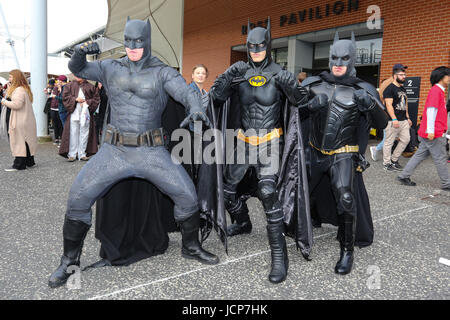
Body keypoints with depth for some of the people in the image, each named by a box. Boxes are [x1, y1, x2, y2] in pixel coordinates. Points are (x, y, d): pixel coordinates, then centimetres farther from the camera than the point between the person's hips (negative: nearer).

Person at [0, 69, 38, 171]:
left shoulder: (19, 90, -15)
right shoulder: (25, 89, 16)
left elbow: (17, 104, -24)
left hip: (21, 121, -10)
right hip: (26, 120, 10)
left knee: (19, 141, -5)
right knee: (26, 141, 14)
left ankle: (19, 165, -2)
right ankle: (29, 161, 21)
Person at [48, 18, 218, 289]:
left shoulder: (162, 72, -1)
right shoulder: (112, 69, 9)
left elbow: (187, 91, -15)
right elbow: (77, 69, 10)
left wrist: (196, 109, -39)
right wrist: (81, 52, -14)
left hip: (152, 151, -1)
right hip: (115, 151, 2)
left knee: (188, 195, -6)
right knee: (78, 198, -7)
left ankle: (191, 247, 21)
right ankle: (70, 261, 15)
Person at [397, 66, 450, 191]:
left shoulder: (439, 91, 20)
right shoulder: (435, 90, -12)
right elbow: (431, 110, -20)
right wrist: (430, 130, -25)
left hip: (432, 133, 10)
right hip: (434, 134, -10)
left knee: (420, 155, 11)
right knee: (440, 158, 0)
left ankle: (404, 176, 13)